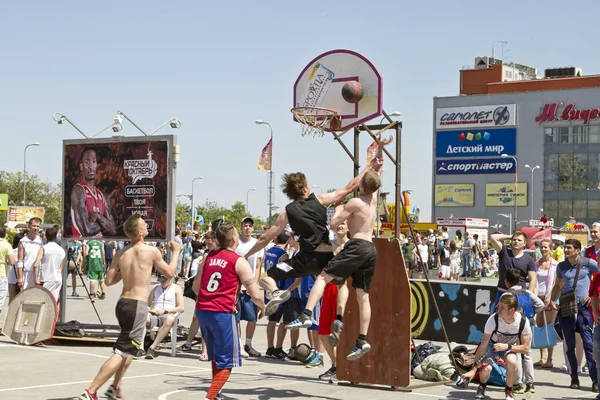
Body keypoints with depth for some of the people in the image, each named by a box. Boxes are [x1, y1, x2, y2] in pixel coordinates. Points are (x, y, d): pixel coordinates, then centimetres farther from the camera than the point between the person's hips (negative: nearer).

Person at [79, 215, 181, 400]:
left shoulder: (120, 254, 6)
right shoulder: (151, 251, -8)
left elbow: (109, 280, 7)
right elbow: (169, 273, 6)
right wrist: (176, 252, 21)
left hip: (122, 303, 7)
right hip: (137, 306, -7)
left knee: (131, 348, 28)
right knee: (121, 353, -8)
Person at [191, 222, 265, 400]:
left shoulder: (208, 257, 12)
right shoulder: (239, 262, -4)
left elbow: (195, 287, 21)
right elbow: (255, 294, -4)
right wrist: (262, 307, 16)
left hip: (201, 310, 6)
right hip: (222, 313, -6)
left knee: (216, 356, 25)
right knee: (226, 362, 2)